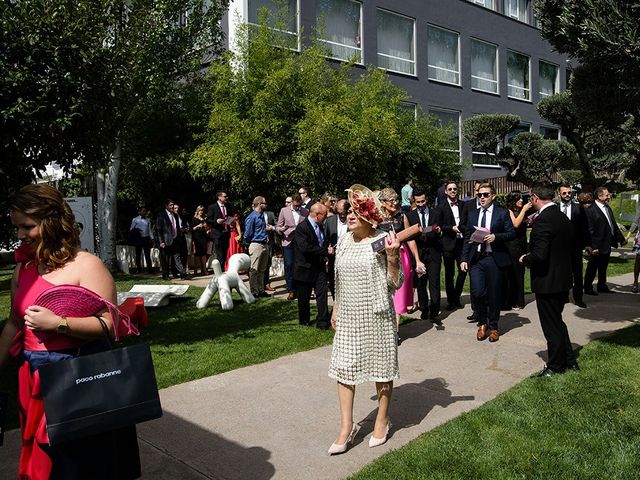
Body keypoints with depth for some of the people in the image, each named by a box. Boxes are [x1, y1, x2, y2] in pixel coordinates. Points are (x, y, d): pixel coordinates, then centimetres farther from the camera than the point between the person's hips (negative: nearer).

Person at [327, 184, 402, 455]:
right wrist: (335, 310, 19)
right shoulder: (343, 242, 5)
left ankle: (382, 420, 29)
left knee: (381, 367, 9)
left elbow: (396, 283, -11)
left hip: (376, 315, -5)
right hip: (348, 316, 5)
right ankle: (346, 427, 17)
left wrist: (392, 257, -26)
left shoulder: (382, 241, -11)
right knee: (343, 367, 5)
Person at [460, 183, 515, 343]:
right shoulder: (473, 214, 13)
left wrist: (495, 237, -19)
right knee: (477, 292, -7)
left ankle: (493, 326, 22)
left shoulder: (502, 213, 3)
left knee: (494, 294, 5)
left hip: (494, 259, -2)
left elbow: (512, 233, -2)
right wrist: (464, 259, 5)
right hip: (476, 259, 2)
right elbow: (467, 238, 12)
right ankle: (482, 323, 16)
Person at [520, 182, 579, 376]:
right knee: (557, 321, 22)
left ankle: (556, 366, 19)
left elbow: (539, 255, -28)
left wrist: (525, 260, -8)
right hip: (563, 279, 9)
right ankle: (569, 361, 32)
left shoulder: (543, 220, -21)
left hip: (547, 282, -9)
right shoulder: (564, 218, 7)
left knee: (552, 326, 5)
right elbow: (569, 248, 15)